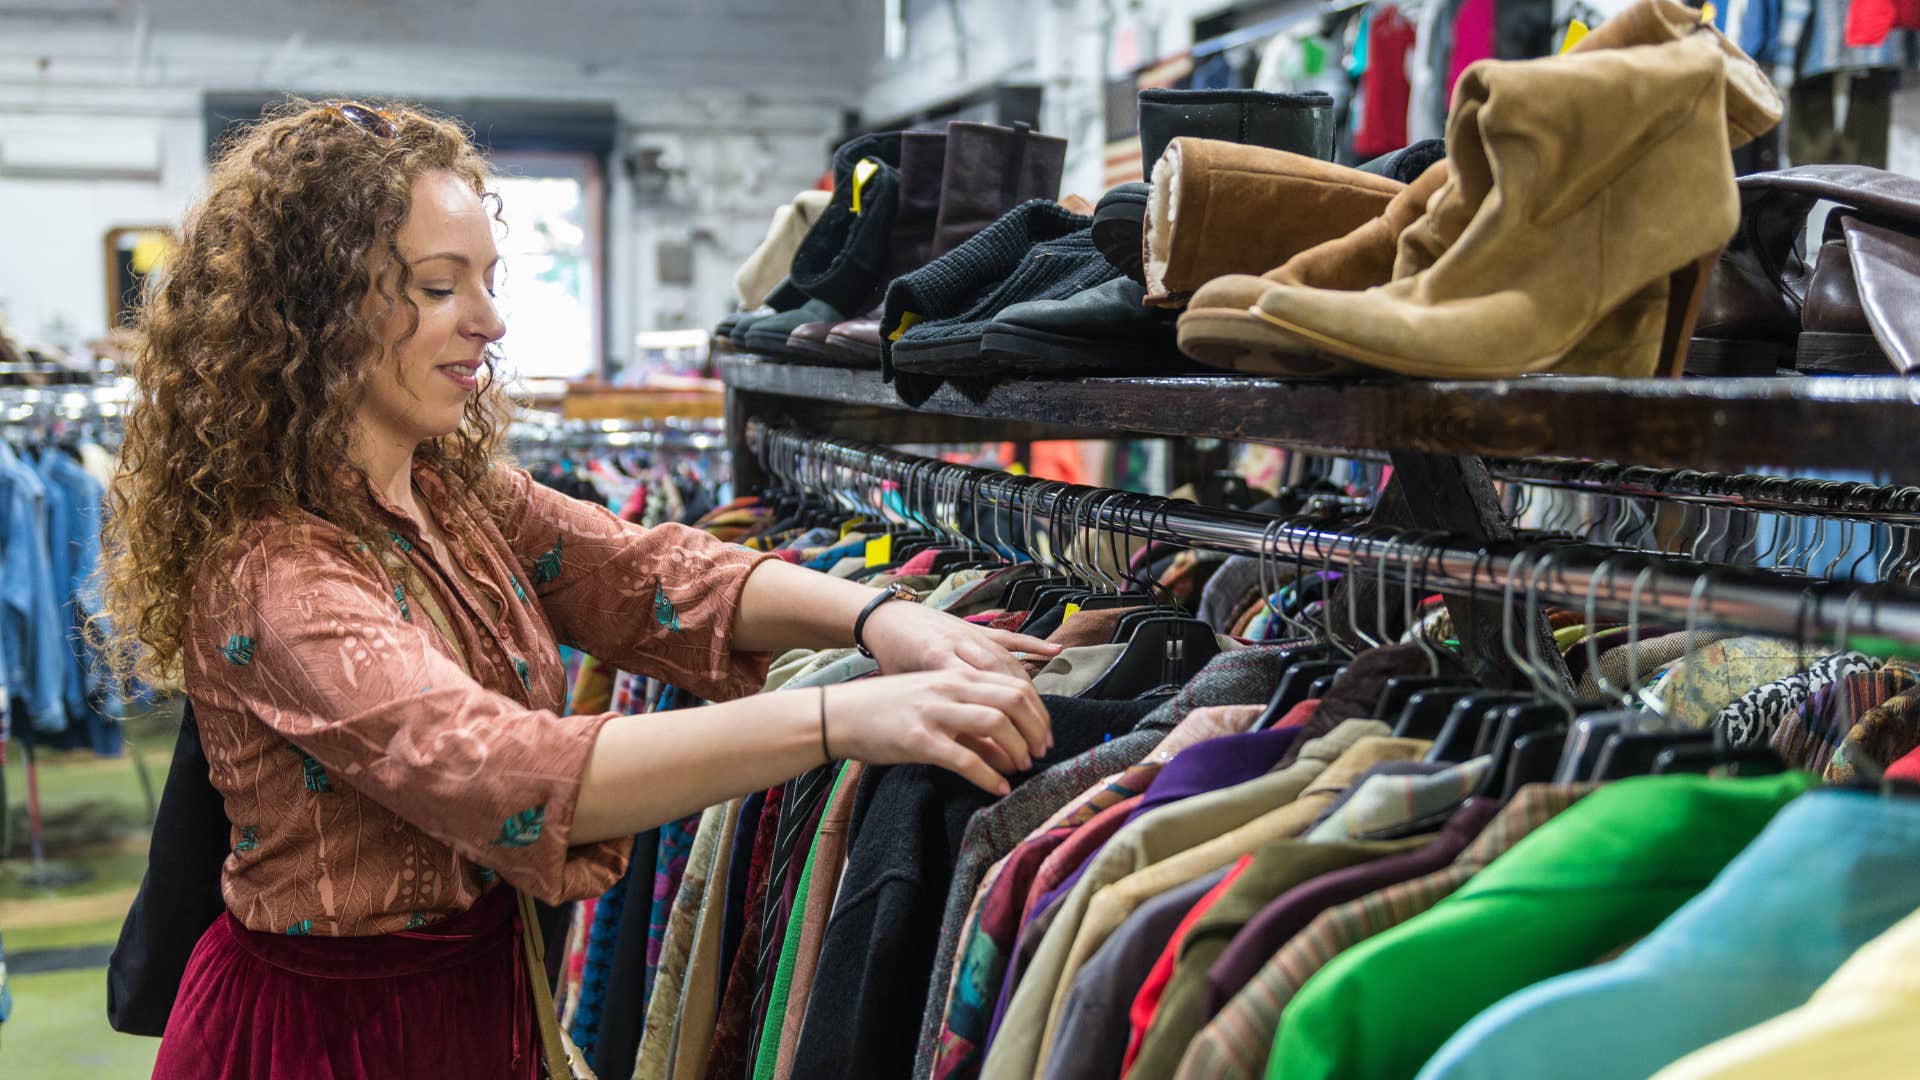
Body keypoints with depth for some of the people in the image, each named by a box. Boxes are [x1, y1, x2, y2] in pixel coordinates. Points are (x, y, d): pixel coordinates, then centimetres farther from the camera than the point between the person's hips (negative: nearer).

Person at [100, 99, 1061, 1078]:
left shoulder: (461, 493, 2)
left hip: (483, 992, 7)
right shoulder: (267, 568, -25)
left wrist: (874, 617, -27)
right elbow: (495, 772, -38)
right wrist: (839, 721, -45)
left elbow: (645, 575, -9)